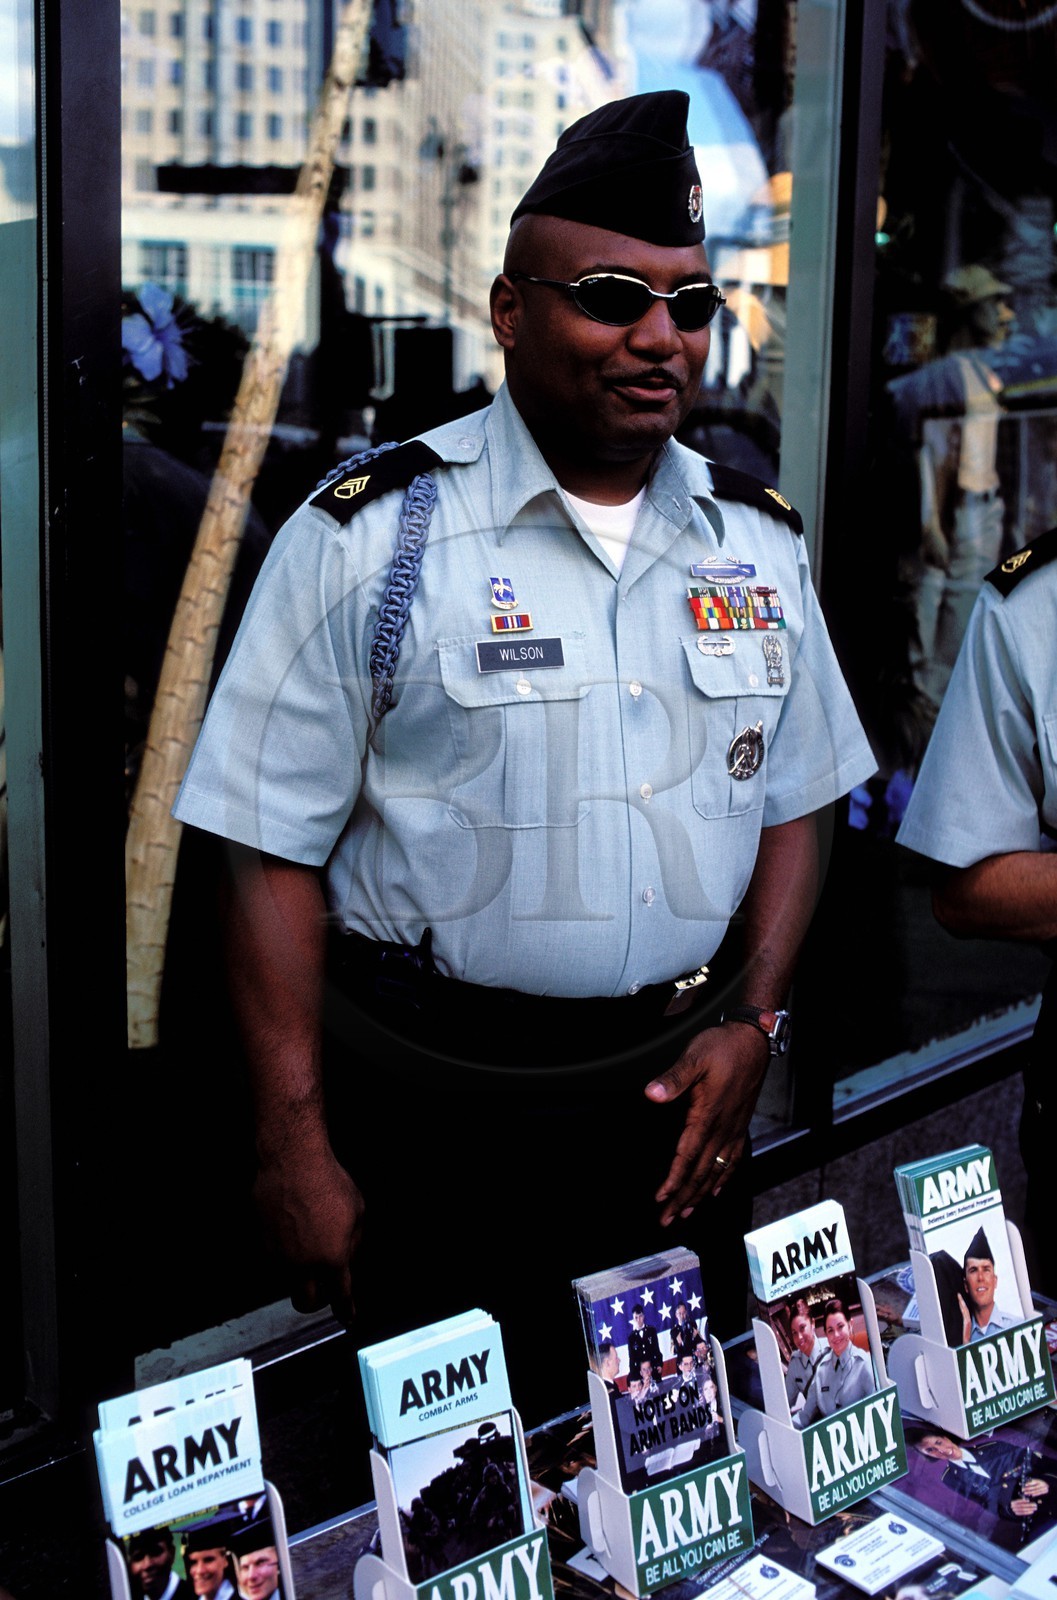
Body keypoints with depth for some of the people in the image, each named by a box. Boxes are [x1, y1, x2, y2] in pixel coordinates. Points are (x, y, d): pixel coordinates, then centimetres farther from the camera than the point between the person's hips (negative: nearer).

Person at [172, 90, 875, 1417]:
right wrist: (295, 1147, -11)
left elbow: (793, 805, 13)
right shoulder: (368, 542, -10)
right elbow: (276, 855, -10)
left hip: (676, 1092, 4)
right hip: (426, 1106, -3)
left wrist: (753, 1026, 0)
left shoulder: (758, 545, 5)